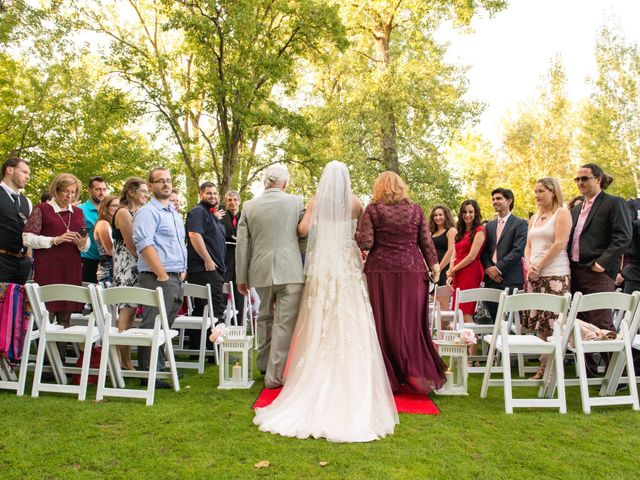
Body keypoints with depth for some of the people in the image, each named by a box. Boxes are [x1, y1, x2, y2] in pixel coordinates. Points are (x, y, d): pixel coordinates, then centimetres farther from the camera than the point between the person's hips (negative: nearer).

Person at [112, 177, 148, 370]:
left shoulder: (138, 212, 18)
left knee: (131, 313, 8)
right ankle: (125, 363, -4)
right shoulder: (123, 212, -8)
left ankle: (126, 360, 13)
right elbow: (131, 244, -14)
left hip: (137, 267, 9)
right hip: (126, 267, -9)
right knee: (126, 314, -8)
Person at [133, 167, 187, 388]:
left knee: (165, 326, 15)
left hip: (176, 278, 9)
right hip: (158, 278, -9)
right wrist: (162, 275, -21)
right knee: (153, 326, -5)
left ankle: (159, 368, 25)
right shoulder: (147, 212, -7)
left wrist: (183, 270, 16)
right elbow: (144, 244, -19)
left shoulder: (174, 213, 21)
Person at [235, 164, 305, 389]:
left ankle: (264, 366, 33)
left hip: (261, 271, 3)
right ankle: (274, 375, 2)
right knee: (284, 323, 0)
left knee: (265, 318, 20)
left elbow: (242, 244, 5)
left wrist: (241, 277, 11)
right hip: (290, 270, -3)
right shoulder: (295, 202, -1)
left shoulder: (249, 206, 4)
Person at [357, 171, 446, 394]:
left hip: (381, 271, -2)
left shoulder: (373, 209, -2)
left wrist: (355, 233, 10)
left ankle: (388, 378, 14)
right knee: (412, 322, 9)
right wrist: (434, 264, 14)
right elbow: (426, 242, 5)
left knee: (384, 324, 7)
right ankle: (419, 374, 12)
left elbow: (365, 242, -9)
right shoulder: (415, 209, 6)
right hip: (412, 271, 2)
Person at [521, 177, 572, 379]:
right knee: (539, 323, 5)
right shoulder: (534, 218, 19)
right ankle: (544, 366, 11)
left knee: (553, 323, -7)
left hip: (555, 275, -6)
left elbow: (560, 243, -11)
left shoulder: (562, 213, -1)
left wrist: (539, 265, -11)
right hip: (534, 275, 7)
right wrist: (528, 265, -1)